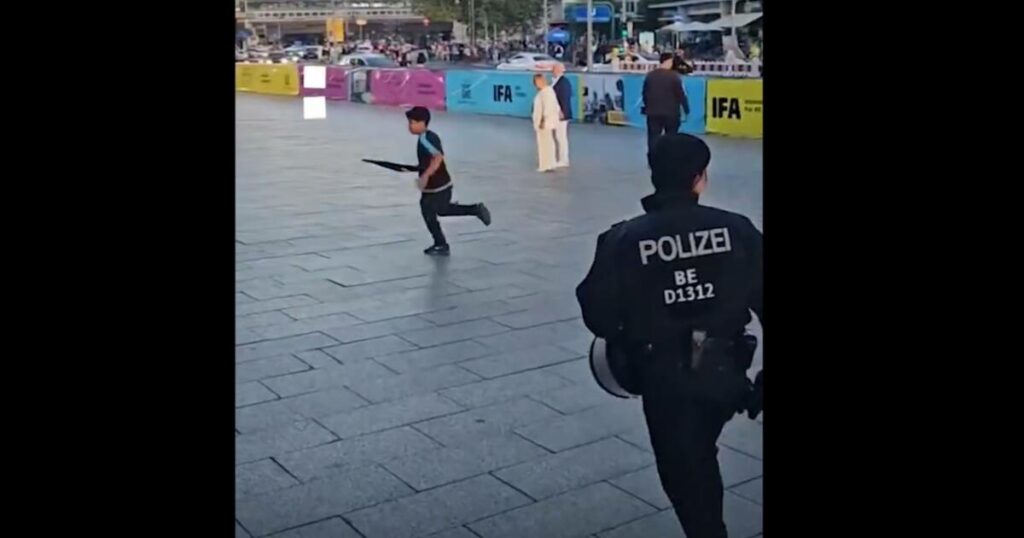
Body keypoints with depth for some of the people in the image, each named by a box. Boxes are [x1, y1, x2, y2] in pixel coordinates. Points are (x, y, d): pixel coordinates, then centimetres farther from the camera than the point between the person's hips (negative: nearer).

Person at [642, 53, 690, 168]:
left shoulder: (650, 76, 2)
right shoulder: (674, 76, -12)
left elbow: (645, 94, 9)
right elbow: (681, 95, -10)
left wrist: (648, 107, 21)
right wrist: (686, 109, -1)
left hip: (653, 112, 3)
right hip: (670, 113, -3)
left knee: (653, 137, 6)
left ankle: (652, 161, 4)